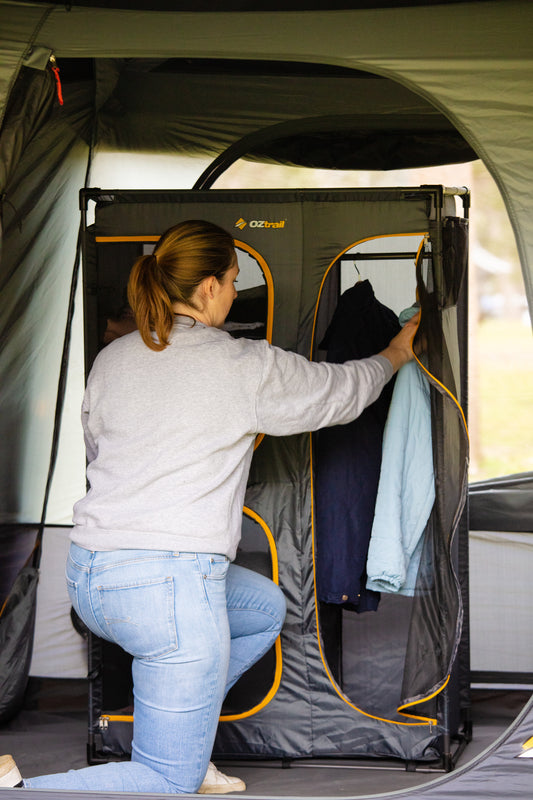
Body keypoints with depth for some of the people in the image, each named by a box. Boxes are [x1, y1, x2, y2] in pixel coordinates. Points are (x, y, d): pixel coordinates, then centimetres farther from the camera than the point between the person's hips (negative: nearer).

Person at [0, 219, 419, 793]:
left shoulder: (111, 359, 11)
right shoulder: (248, 367, -5)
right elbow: (341, 392, 11)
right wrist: (396, 354, 32)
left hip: (87, 577, 8)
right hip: (170, 581, -8)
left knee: (265, 608, 30)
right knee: (170, 785, 2)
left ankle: (183, 735, 25)